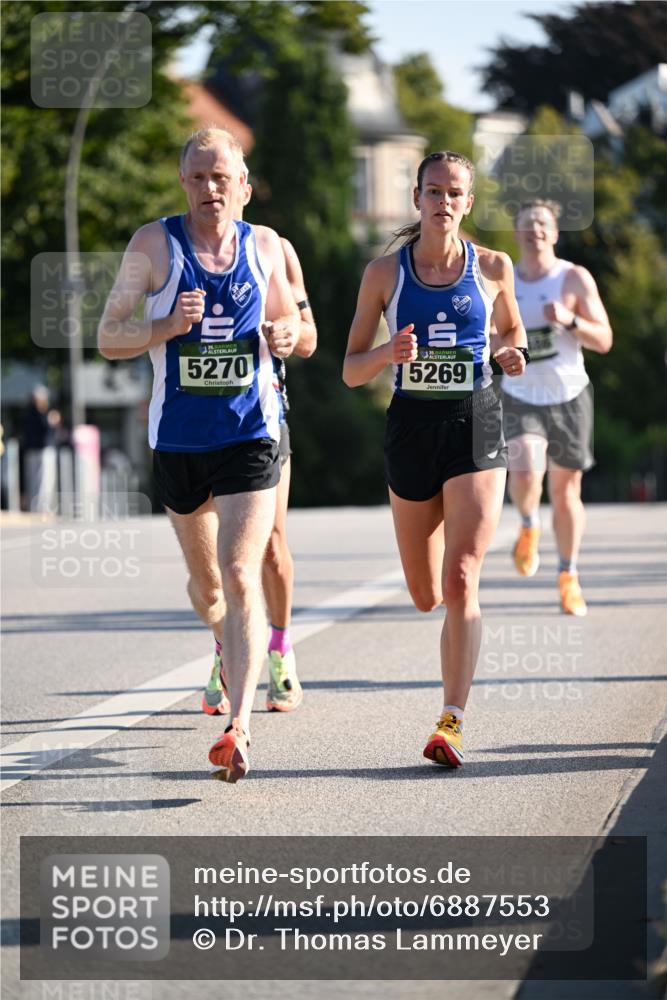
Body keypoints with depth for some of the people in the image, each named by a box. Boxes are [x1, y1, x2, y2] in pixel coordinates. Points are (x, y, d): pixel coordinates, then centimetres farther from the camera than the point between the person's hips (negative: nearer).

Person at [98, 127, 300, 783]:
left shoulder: (264, 245, 4)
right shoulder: (154, 244, -3)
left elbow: (288, 318, 20)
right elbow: (108, 337, -2)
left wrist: (283, 335, -4)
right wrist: (168, 326, -20)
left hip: (251, 433, -1)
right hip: (178, 437, 1)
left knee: (240, 576, -16)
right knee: (205, 585, 16)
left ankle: (237, 728, -22)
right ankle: (232, 654, 49)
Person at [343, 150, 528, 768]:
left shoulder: (493, 268, 1)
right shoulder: (385, 272, 1)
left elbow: (511, 330, 20)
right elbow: (351, 371, 3)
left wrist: (512, 355, -4)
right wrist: (389, 353, -18)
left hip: (475, 425, -2)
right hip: (411, 426, 2)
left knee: (460, 581, -17)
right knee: (425, 596, 11)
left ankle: (452, 721, -17)